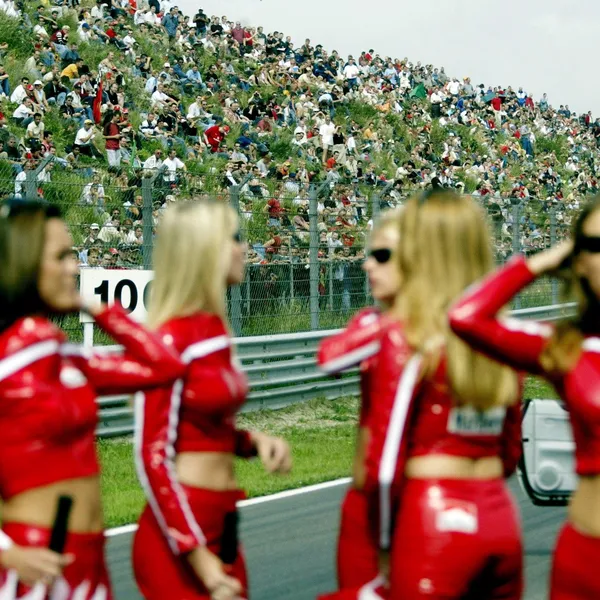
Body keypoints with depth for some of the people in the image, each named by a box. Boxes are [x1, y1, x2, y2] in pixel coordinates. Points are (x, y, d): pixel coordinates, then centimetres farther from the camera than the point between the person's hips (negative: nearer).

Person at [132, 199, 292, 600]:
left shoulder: (214, 330, 9)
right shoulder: (169, 341, -16)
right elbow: (153, 457, -17)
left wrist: (254, 441, 1)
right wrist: (198, 559, -18)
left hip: (222, 528, 8)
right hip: (179, 537, -8)